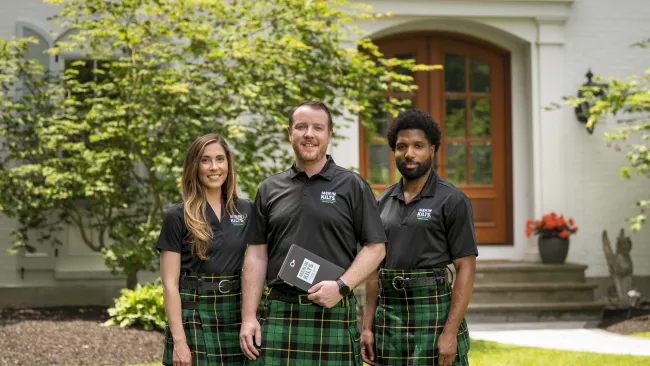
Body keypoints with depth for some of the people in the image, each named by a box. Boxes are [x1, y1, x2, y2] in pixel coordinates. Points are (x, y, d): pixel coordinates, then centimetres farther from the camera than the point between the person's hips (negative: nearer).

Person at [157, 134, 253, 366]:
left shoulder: (247, 211, 8)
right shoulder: (177, 217, -3)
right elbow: (170, 283, -6)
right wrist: (178, 340, -14)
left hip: (237, 316, 3)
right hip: (194, 317, -3)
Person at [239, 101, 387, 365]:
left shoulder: (352, 186, 4)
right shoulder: (270, 189, 12)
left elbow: (375, 247, 1)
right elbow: (256, 254, 11)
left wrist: (342, 286, -13)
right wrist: (248, 318, 3)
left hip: (334, 312, -2)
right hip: (279, 314, 2)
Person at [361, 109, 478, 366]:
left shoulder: (453, 201, -5)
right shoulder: (383, 203, 12)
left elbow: (466, 269, -9)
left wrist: (451, 332, -16)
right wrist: (367, 327, 6)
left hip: (435, 314, -5)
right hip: (389, 316, 5)